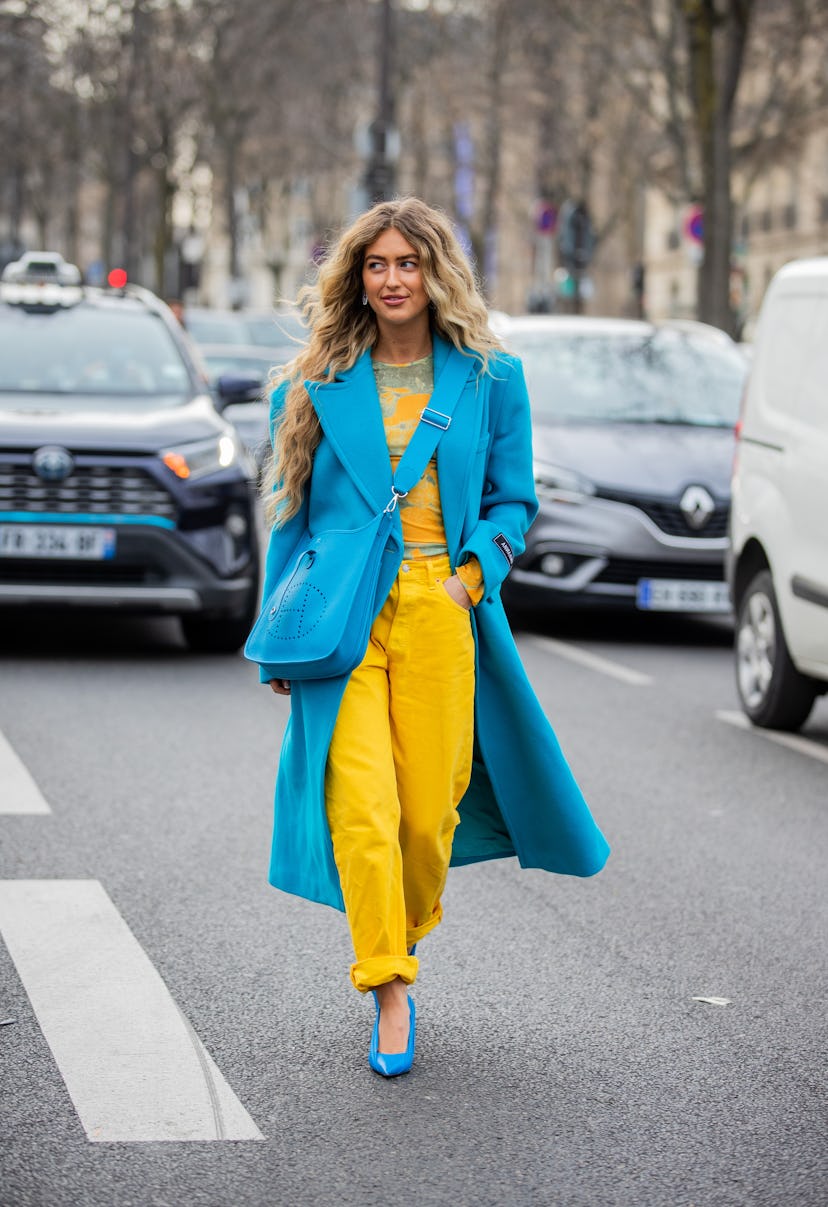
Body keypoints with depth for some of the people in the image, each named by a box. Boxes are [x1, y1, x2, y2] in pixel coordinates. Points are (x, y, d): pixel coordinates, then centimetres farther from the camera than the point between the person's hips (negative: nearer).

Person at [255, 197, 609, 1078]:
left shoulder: (490, 378, 8)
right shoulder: (319, 384, 9)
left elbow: (513, 501, 12)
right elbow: (290, 511, 12)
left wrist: (472, 573, -6)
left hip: (442, 614, 1)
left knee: (429, 809, 2)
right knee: (361, 807, -12)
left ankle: (402, 937, 30)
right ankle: (389, 992, -6)